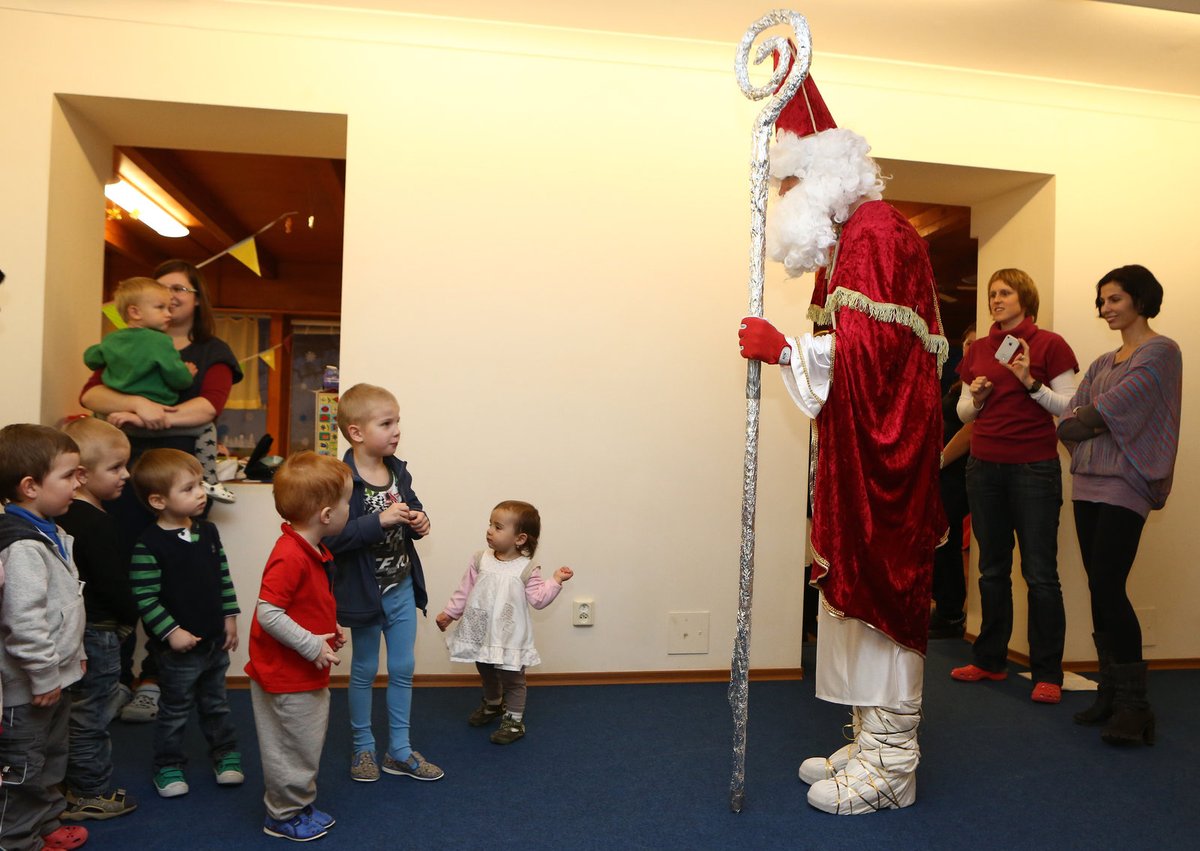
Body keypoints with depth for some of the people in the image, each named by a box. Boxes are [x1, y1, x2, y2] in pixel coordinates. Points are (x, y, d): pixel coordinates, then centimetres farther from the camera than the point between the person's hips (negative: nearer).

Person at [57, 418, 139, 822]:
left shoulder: (65, 516, 6)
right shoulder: (96, 523, -23)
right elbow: (113, 583, -21)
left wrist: (122, 616, 14)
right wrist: (130, 617, -4)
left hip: (73, 628, 9)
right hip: (98, 633, -9)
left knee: (79, 714, 20)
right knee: (91, 717, 4)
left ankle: (72, 785, 33)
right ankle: (91, 794, 17)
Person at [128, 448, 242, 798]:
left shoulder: (208, 532, 0)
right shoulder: (149, 545, -19)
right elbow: (145, 597, -19)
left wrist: (230, 617, 6)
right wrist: (171, 632, -21)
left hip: (215, 640, 5)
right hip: (178, 647, -5)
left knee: (216, 703, 21)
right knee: (175, 710, 12)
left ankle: (225, 752, 36)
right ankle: (168, 766, 29)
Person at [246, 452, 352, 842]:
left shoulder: (315, 551, 4)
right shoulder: (290, 557, -28)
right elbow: (268, 613, -29)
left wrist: (328, 627, 3)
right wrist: (312, 645, -25)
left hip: (308, 676, 10)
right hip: (286, 676, -10)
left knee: (307, 746, 23)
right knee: (291, 749, 8)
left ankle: (301, 806, 39)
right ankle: (284, 816, 27)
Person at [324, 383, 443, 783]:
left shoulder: (399, 472, -1)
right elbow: (332, 537, -30)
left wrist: (419, 522, -6)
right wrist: (379, 520, -33)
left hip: (402, 588, 6)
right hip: (364, 592, -6)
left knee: (403, 669, 15)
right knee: (364, 670, 14)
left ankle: (399, 751, 31)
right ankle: (363, 748, 34)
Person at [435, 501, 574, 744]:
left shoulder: (527, 569, -12)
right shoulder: (480, 560, -3)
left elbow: (538, 599, -15)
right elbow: (465, 590, 4)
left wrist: (556, 581, -24)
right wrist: (449, 613, 5)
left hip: (509, 637, -4)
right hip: (481, 633, 4)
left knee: (512, 679, 7)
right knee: (487, 674, 25)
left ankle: (514, 720, 24)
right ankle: (492, 705, 51)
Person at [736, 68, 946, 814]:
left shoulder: (875, 230, -11)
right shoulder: (853, 236, 21)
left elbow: (869, 346, -21)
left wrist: (784, 348, -16)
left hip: (882, 444, -10)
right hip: (856, 445, 10)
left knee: (878, 584, -5)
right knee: (855, 583, 11)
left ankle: (889, 764, 7)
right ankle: (874, 746, 22)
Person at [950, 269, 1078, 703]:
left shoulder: (1049, 344, -1)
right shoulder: (978, 350, 13)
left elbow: (1069, 407, -5)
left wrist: (1030, 382, -18)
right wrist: (975, 398, -4)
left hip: (1033, 468, -5)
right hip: (984, 467, 5)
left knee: (1040, 573, -3)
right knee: (993, 569, 12)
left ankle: (1048, 674, 5)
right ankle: (990, 660, 21)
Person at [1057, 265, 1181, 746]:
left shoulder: (1161, 352, -2)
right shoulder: (1103, 363, 20)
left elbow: (1116, 408, -14)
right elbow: (1067, 425, 11)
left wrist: (1085, 419, 2)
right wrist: (1097, 425, -7)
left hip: (1125, 485, -7)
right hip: (1087, 483, 7)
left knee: (1108, 588, -13)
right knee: (1099, 589, 6)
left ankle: (1133, 706, -4)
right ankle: (1111, 694, 12)